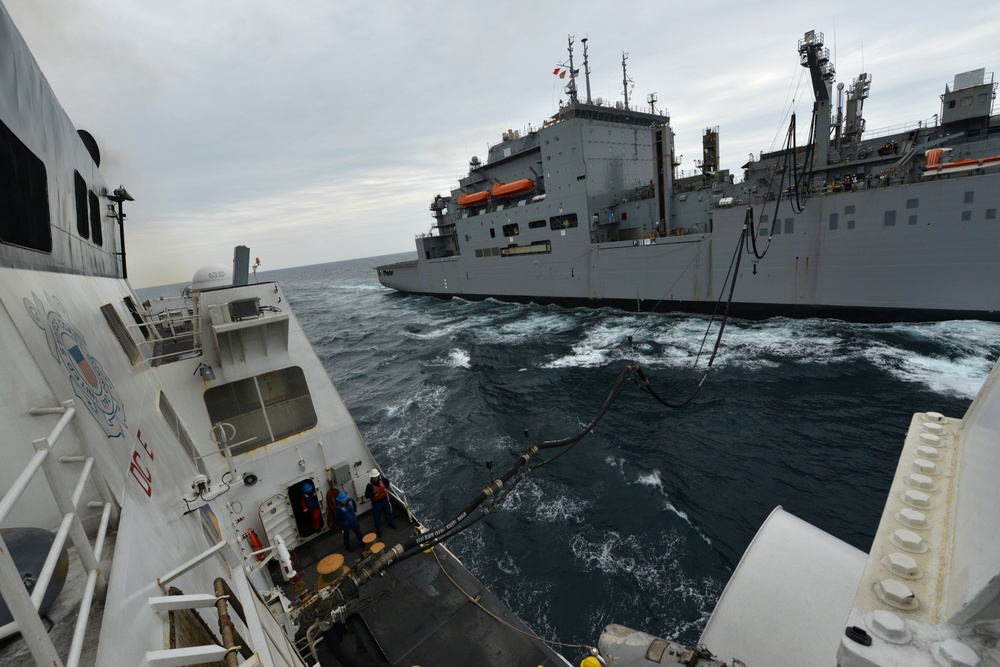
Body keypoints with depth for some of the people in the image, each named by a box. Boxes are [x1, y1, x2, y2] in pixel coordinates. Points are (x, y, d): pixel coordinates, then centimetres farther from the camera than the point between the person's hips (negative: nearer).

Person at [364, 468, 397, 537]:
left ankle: (391, 523, 50)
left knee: (388, 512, 23)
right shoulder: (370, 485, -26)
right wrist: (373, 494, -35)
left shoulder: (382, 479, -16)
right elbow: (366, 496, -21)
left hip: (384, 500, 4)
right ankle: (378, 529, 34)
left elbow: (387, 482, 8)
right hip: (376, 503, -4)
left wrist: (386, 488, -5)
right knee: (377, 517, 10)